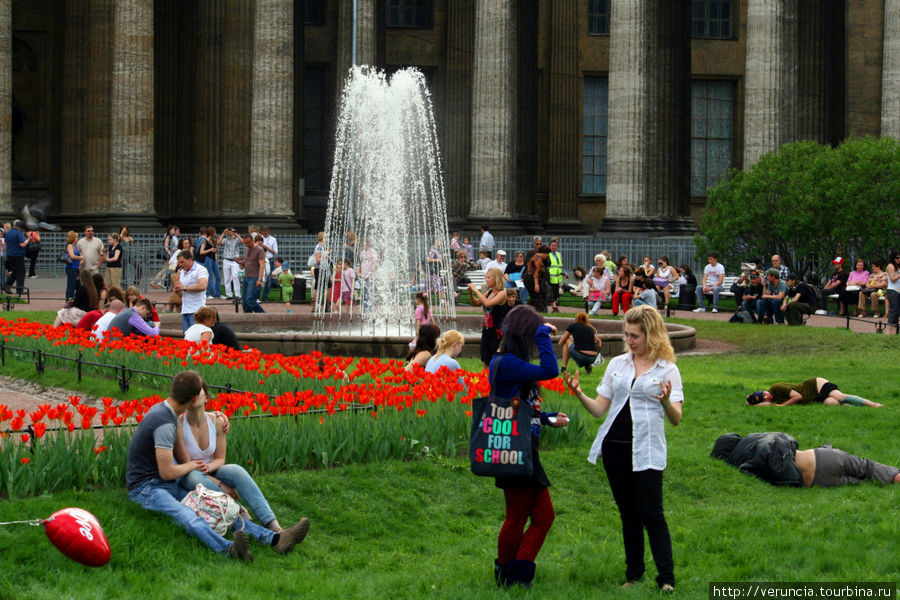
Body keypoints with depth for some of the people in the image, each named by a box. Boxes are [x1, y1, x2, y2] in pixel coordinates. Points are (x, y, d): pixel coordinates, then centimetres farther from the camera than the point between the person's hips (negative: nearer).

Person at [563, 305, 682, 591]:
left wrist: (666, 402, -31)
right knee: (629, 514, 12)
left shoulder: (667, 370, -1)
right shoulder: (617, 364, 11)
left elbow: (676, 418, -10)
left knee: (652, 515, -9)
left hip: (646, 451, -4)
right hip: (615, 446, 4)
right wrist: (579, 394, -7)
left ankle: (666, 579, -5)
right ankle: (633, 574, 21)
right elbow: (599, 409, 10)